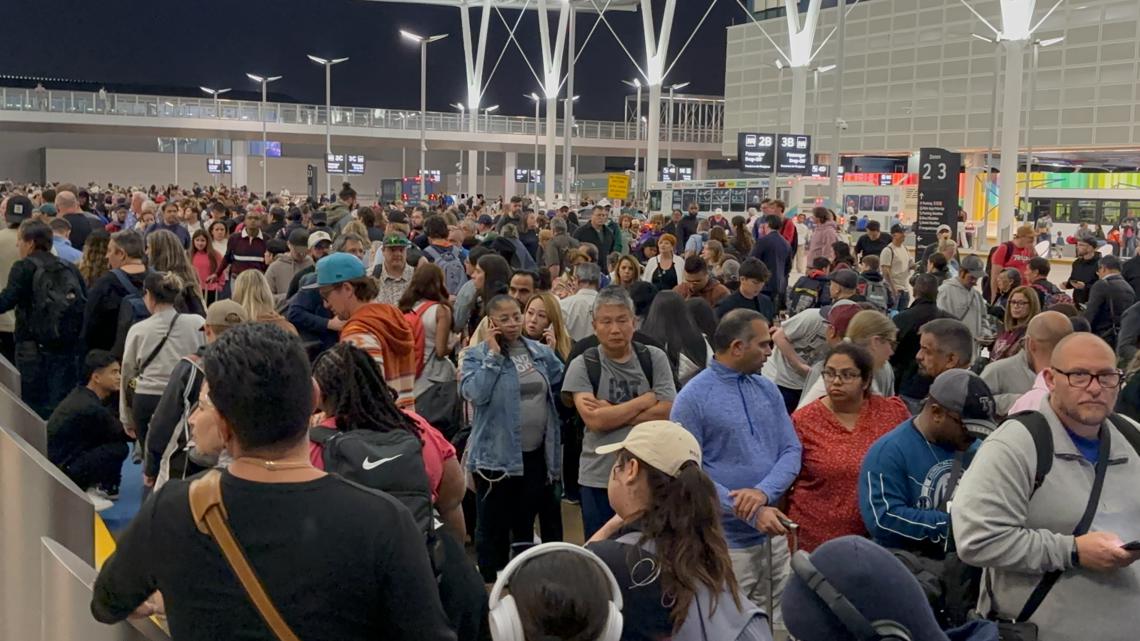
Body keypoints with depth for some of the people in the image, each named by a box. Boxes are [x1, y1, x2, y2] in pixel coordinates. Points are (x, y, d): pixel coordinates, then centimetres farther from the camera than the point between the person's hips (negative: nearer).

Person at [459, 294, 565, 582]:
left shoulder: (540, 351, 8)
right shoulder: (477, 355, -5)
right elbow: (475, 394, -21)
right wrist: (494, 356, -18)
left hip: (537, 453, 4)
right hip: (496, 454, -4)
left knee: (526, 522, 15)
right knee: (493, 525, 7)